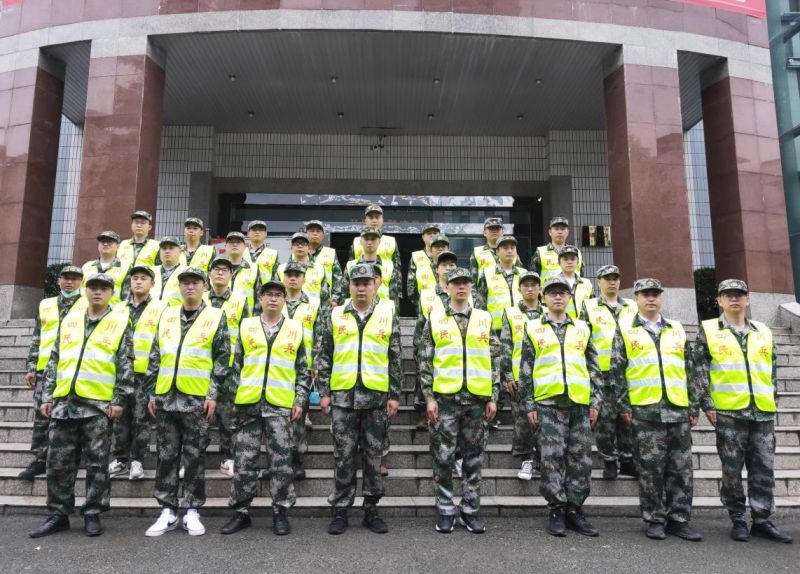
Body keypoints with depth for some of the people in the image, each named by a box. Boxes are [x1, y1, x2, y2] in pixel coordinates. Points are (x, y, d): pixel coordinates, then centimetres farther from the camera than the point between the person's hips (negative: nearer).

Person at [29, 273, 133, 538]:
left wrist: (119, 400, -9)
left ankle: (92, 514, 13)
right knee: (58, 461, 8)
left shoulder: (120, 322, 1)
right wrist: (47, 396, 8)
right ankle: (58, 514, 20)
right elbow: (54, 361, 15)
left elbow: (126, 365, -3)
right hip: (64, 401, 4)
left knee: (96, 462, 3)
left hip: (98, 403, -4)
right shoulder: (69, 320, 13)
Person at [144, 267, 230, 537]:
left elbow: (222, 359, -2)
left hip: (196, 398, -4)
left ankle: (192, 512, 14)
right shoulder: (167, 315, 12)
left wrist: (213, 394, -8)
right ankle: (167, 511, 19)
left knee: (194, 455, 4)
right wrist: (152, 393, 8)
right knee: (166, 455, 9)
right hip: (166, 397, 4)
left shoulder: (216, 317, 1)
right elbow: (155, 357, 14)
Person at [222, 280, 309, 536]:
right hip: (248, 404, 1)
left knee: (281, 462, 1)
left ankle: (280, 512, 13)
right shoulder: (246, 327, 9)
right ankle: (241, 512, 20)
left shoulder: (295, 330, 7)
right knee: (245, 461, 7)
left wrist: (299, 402, 1)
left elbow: (302, 372, 9)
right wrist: (232, 398, 5)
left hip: (280, 406, -1)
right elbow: (236, 366, 11)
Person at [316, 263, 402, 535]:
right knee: (343, 456, 6)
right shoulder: (335, 316, 6)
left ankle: (371, 508, 21)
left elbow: (395, 359, 4)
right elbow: (323, 357, 7)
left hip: (376, 396, 0)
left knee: (373, 455, 8)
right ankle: (340, 510, 18)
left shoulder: (388, 314, 4)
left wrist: (394, 395, -1)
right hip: (342, 396, 0)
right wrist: (323, 392, 2)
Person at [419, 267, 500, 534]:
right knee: (443, 458, 3)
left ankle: (470, 511, 21)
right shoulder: (434, 319, 4)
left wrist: (493, 397, 3)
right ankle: (446, 512, 16)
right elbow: (425, 361, 2)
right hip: (445, 398, -2)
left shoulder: (485, 319, 9)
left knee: (473, 458, 9)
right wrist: (429, 397, -4)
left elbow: (494, 360, 9)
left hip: (477, 398, 2)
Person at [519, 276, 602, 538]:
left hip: (580, 402, 3)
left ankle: (575, 510, 17)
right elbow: (525, 370, 5)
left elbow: (594, 368, 15)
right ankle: (557, 510, 10)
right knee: (552, 458, -2)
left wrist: (595, 401, 7)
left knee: (580, 459, 5)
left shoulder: (582, 329, 15)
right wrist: (529, 405, -1)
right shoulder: (533, 329, 8)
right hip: (548, 403, -2)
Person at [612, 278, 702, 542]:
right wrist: (624, 406, -5)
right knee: (650, 468, 1)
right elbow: (617, 370, 1)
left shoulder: (677, 330, 16)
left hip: (678, 408, 3)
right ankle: (655, 520, 12)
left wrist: (694, 406, 10)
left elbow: (689, 370, 15)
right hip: (644, 409, -3)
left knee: (681, 468, 6)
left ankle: (678, 519, 17)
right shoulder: (625, 331, 6)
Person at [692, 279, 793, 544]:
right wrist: (707, 404, -8)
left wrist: (774, 401, 10)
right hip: (728, 412, -3)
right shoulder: (708, 331, 2)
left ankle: (762, 520, 18)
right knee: (732, 470, 2)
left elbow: (773, 371, 18)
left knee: (764, 469, 7)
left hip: (763, 412, 4)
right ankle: (738, 520, 15)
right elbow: (699, 370, -2)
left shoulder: (763, 332, 14)